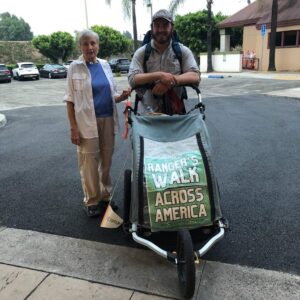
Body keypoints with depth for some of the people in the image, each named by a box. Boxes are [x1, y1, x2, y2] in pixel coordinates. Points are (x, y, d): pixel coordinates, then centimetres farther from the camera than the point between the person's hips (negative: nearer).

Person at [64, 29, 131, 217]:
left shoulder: (105, 65, 9)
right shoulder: (75, 68, -3)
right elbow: (70, 100, -4)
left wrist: (122, 96, -7)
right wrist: (73, 128, -11)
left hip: (108, 119, 4)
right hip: (87, 122, -4)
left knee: (107, 160, 11)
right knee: (89, 162, -1)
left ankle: (106, 196, 26)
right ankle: (91, 201, 14)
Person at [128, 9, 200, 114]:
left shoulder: (183, 51, 3)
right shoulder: (141, 52, 2)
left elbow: (195, 77, -9)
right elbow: (132, 79, -12)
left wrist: (170, 81, -25)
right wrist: (160, 75, -26)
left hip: (176, 112, 1)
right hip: (148, 114, 0)